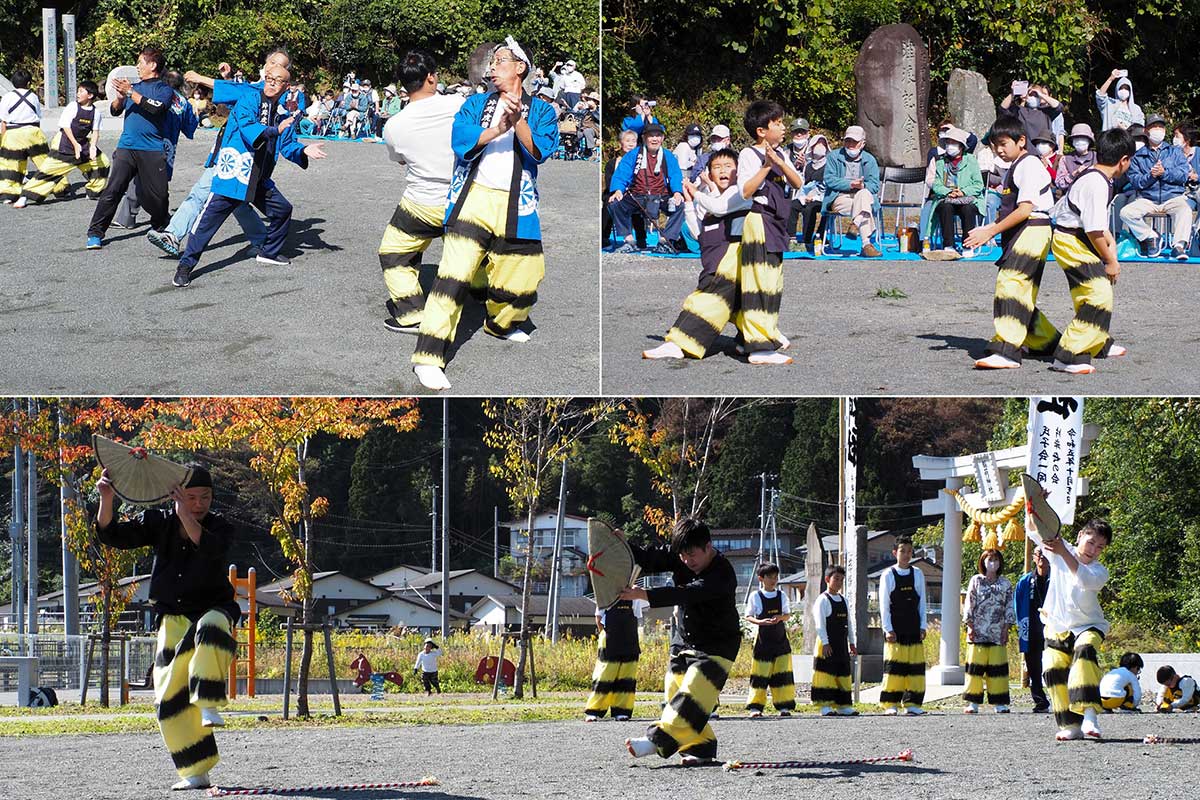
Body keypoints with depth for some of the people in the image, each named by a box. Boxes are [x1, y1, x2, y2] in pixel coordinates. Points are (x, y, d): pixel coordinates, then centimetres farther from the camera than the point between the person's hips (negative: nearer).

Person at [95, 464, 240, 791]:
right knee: (170, 698, -5)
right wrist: (107, 500, -17)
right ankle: (195, 773, 0)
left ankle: (210, 705, -40)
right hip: (172, 619, 3)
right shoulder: (159, 523, 4)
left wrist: (186, 516, -33)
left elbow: (210, 550, -26)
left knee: (211, 629, -41)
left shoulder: (220, 527, -4)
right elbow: (113, 536, -2)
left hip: (212, 608, -3)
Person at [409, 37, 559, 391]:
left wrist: (518, 121, -24)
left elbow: (540, 150, -8)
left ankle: (500, 324, 43)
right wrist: (497, 129, -21)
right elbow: (460, 137, -6)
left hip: (516, 208, 2)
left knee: (521, 279, 8)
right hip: (475, 199, -1)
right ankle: (428, 357, -21)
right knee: (455, 274, -16)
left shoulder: (540, 111, 9)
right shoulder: (476, 104, 12)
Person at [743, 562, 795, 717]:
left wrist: (780, 618, -10)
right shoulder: (755, 596, -1)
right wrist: (760, 622, -19)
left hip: (780, 639, 3)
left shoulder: (781, 596, 8)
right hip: (762, 639, -3)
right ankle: (755, 707, -1)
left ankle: (784, 706, 5)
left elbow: (788, 614, 13)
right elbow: (748, 616, 0)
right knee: (760, 674, -4)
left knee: (782, 673, 0)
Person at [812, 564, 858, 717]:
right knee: (826, 673, -7)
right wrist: (825, 643, -19)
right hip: (828, 644, -7)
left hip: (841, 644, 7)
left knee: (843, 674, 8)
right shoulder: (823, 600, -7)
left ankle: (843, 706, 13)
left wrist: (851, 643, 15)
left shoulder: (843, 600, 15)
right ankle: (825, 707, -7)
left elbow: (849, 623, 19)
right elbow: (820, 624, -13)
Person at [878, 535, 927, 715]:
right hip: (895, 629, -3)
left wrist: (922, 626, 4)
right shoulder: (888, 575, 0)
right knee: (893, 666, -5)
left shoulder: (917, 575, 9)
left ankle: (912, 704, 5)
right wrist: (888, 629, -8)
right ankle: (891, 705, -2)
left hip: (913, 629, 3)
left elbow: (922, 603, 11)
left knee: (915, 665, 0)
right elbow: (884, 605, -2)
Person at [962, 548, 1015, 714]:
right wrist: (970, 627, -3)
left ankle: (999, 703, 2)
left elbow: (1009, 607, 10)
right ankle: (973, 703, -2)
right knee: (975, 666, -4)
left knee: (998, 667, -1)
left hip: (997, 633, 1)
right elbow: (969, 605, 4)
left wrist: (1006, 629, 3)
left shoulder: (1005, 583, 11)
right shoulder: (976, 581, 6)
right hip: (978, 632, -1)